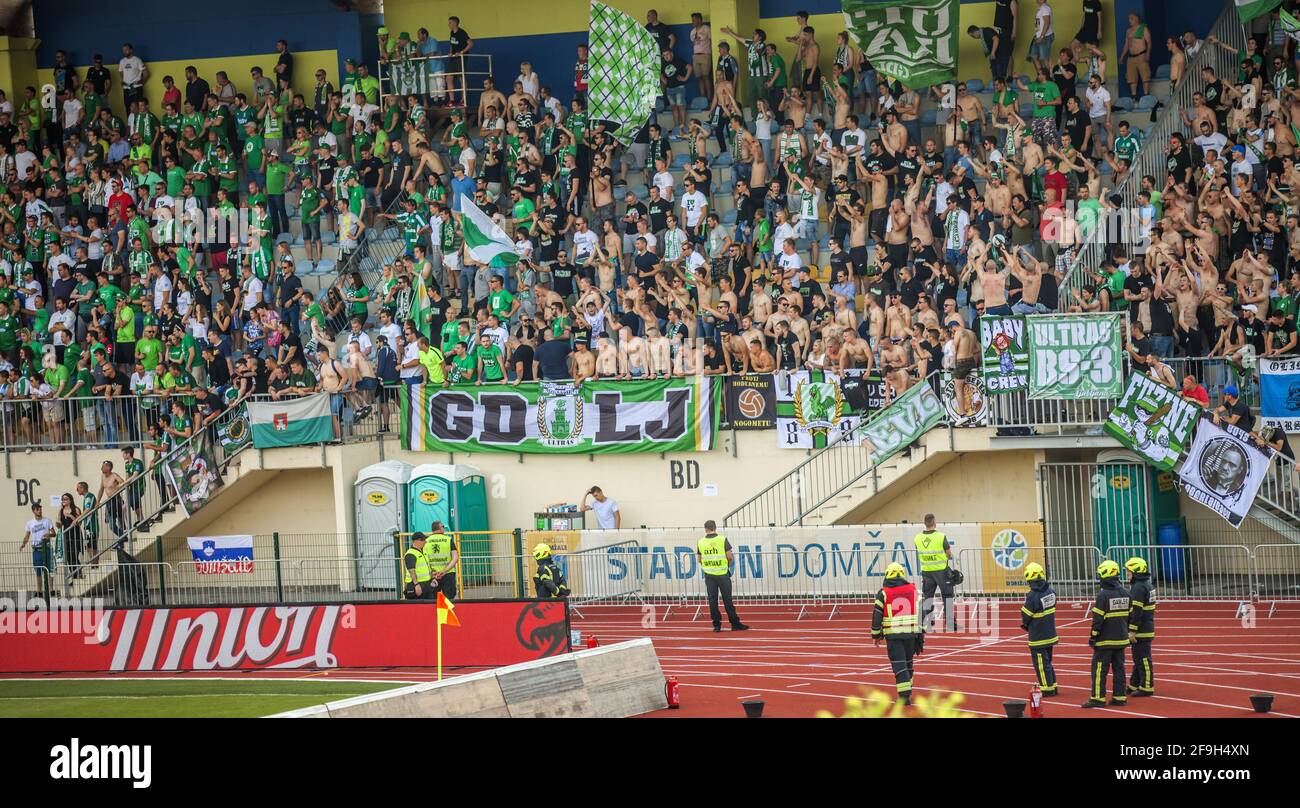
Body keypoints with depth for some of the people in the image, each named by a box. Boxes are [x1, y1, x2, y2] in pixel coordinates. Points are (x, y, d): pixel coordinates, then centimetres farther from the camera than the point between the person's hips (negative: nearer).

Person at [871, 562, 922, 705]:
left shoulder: (884, 593, -3)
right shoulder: (913, 590, 4)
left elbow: (877, 616, 0)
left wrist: (876, 634, 11)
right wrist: (921, 632, 15)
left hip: (893, 634, -3)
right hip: (911, 633, 3)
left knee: (899, 664, -3)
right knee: (908, 662, 19)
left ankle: (904, 695, -10)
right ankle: (907, 691, 29)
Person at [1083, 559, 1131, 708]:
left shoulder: (1103, 595, -16)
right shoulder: (1125, 593, 6)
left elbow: (1098, 618, -16)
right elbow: (1129, 616, 14)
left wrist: (1093, 636, -8)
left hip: (1105, 640, -7)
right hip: (1121, 639, 7)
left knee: (1099, 669, -2)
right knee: (1119, 668, 12)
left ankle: (1098, 698, -3)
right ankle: (1120, 697, 12)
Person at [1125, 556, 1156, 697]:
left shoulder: (1139, 588, -18)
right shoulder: (1148, 585, 15)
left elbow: (1137, 611, -22)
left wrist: (1132, 631, -20)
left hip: (1140, 631, -10)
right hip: (1147, 629, 10)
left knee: (1143, 659, -4)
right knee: (1139, 658, 17)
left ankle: (1147, 687, 0)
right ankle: (1134, 685, 25)